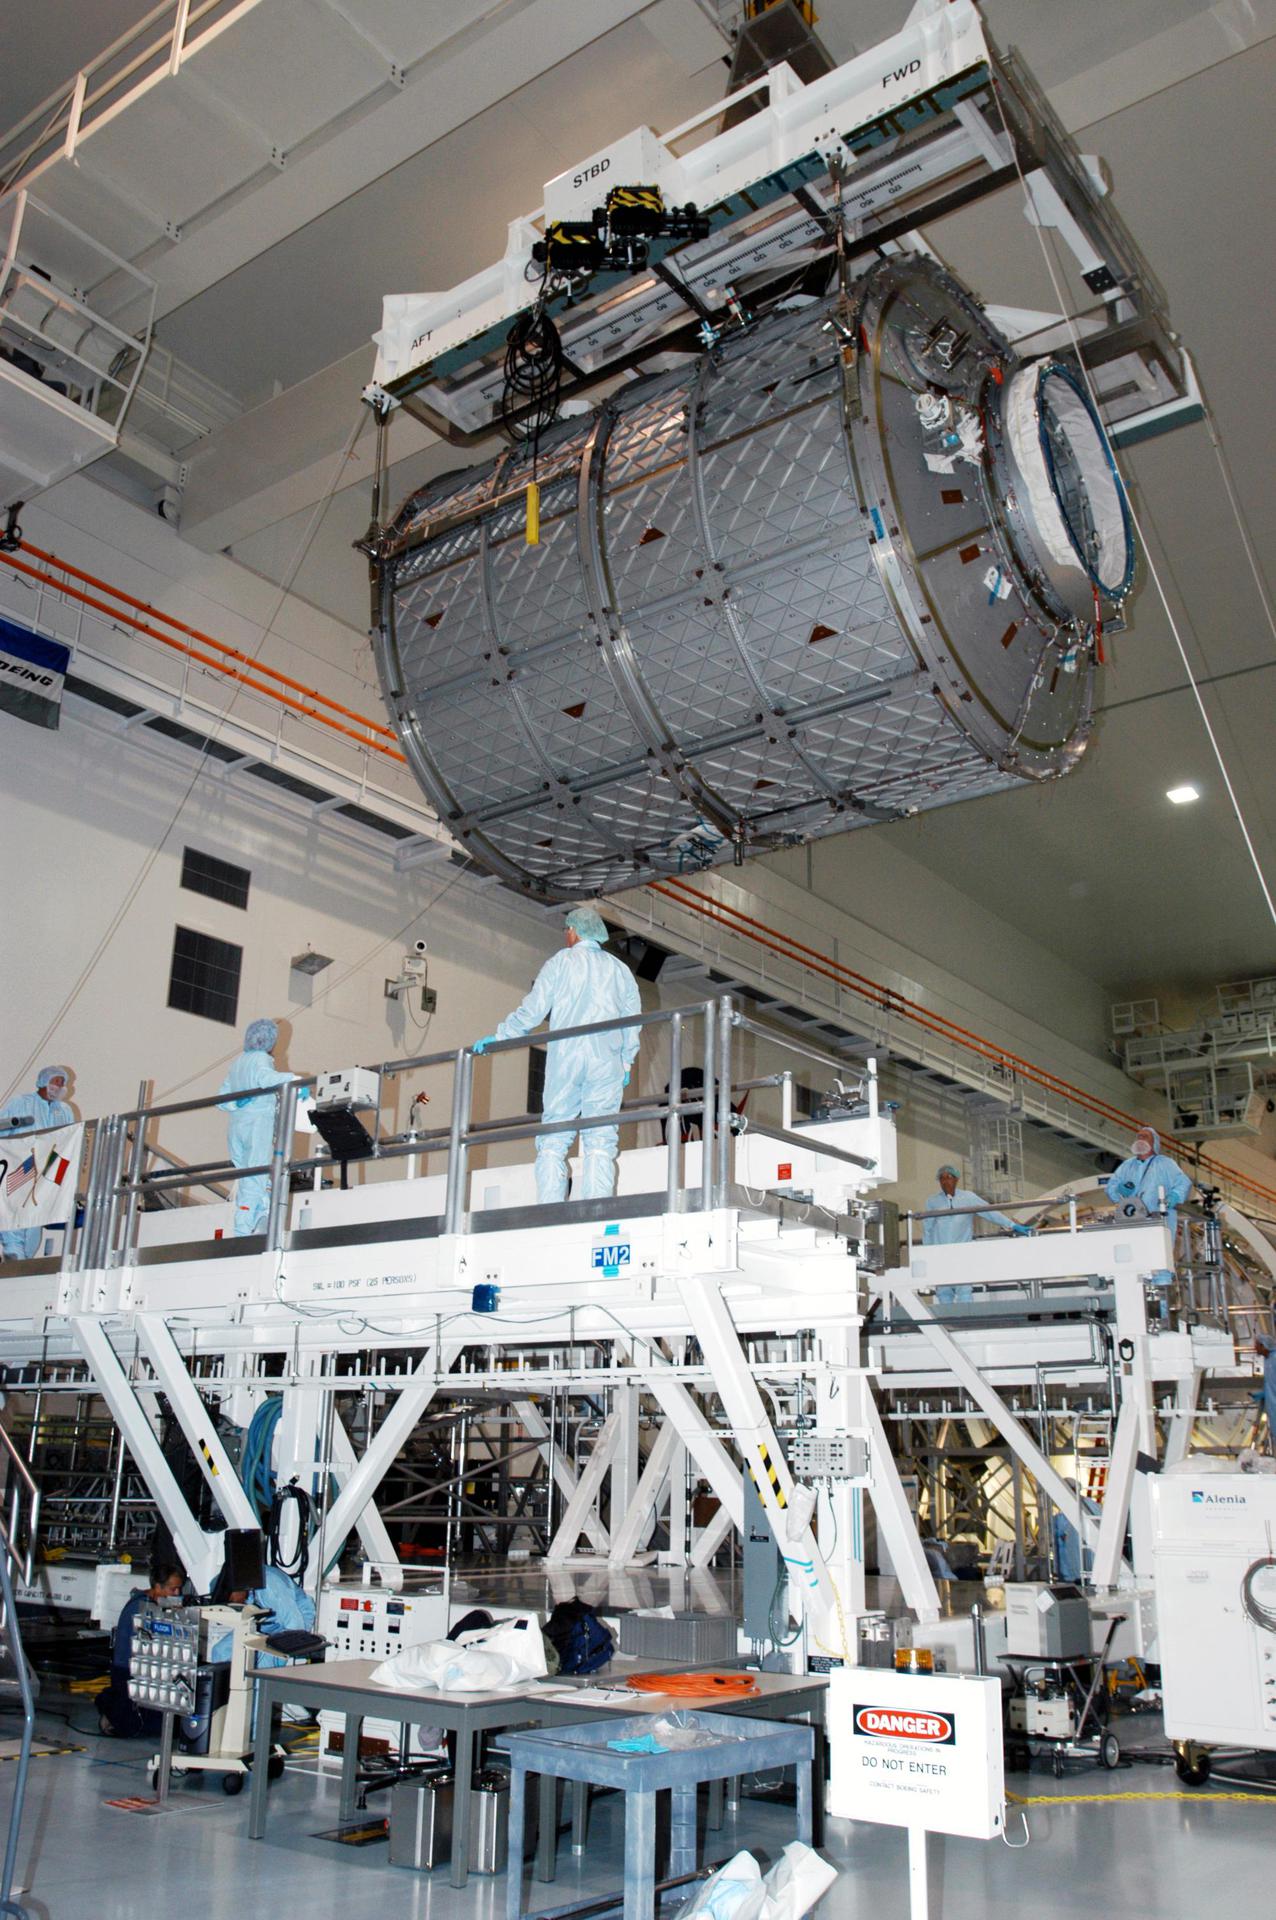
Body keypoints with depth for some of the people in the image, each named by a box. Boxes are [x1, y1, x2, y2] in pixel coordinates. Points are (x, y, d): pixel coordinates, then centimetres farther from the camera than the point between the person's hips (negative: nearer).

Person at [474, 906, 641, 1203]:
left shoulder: (561, 962, 8)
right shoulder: (620, 969, 16)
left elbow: (533, 1009, 3)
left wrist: (499, 1036, 11)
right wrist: (626, 1062, 23)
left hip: (565, 1057, -2)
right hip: (606, 1062, 2)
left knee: (553, 1140, -1)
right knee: (600, 1140, -1)